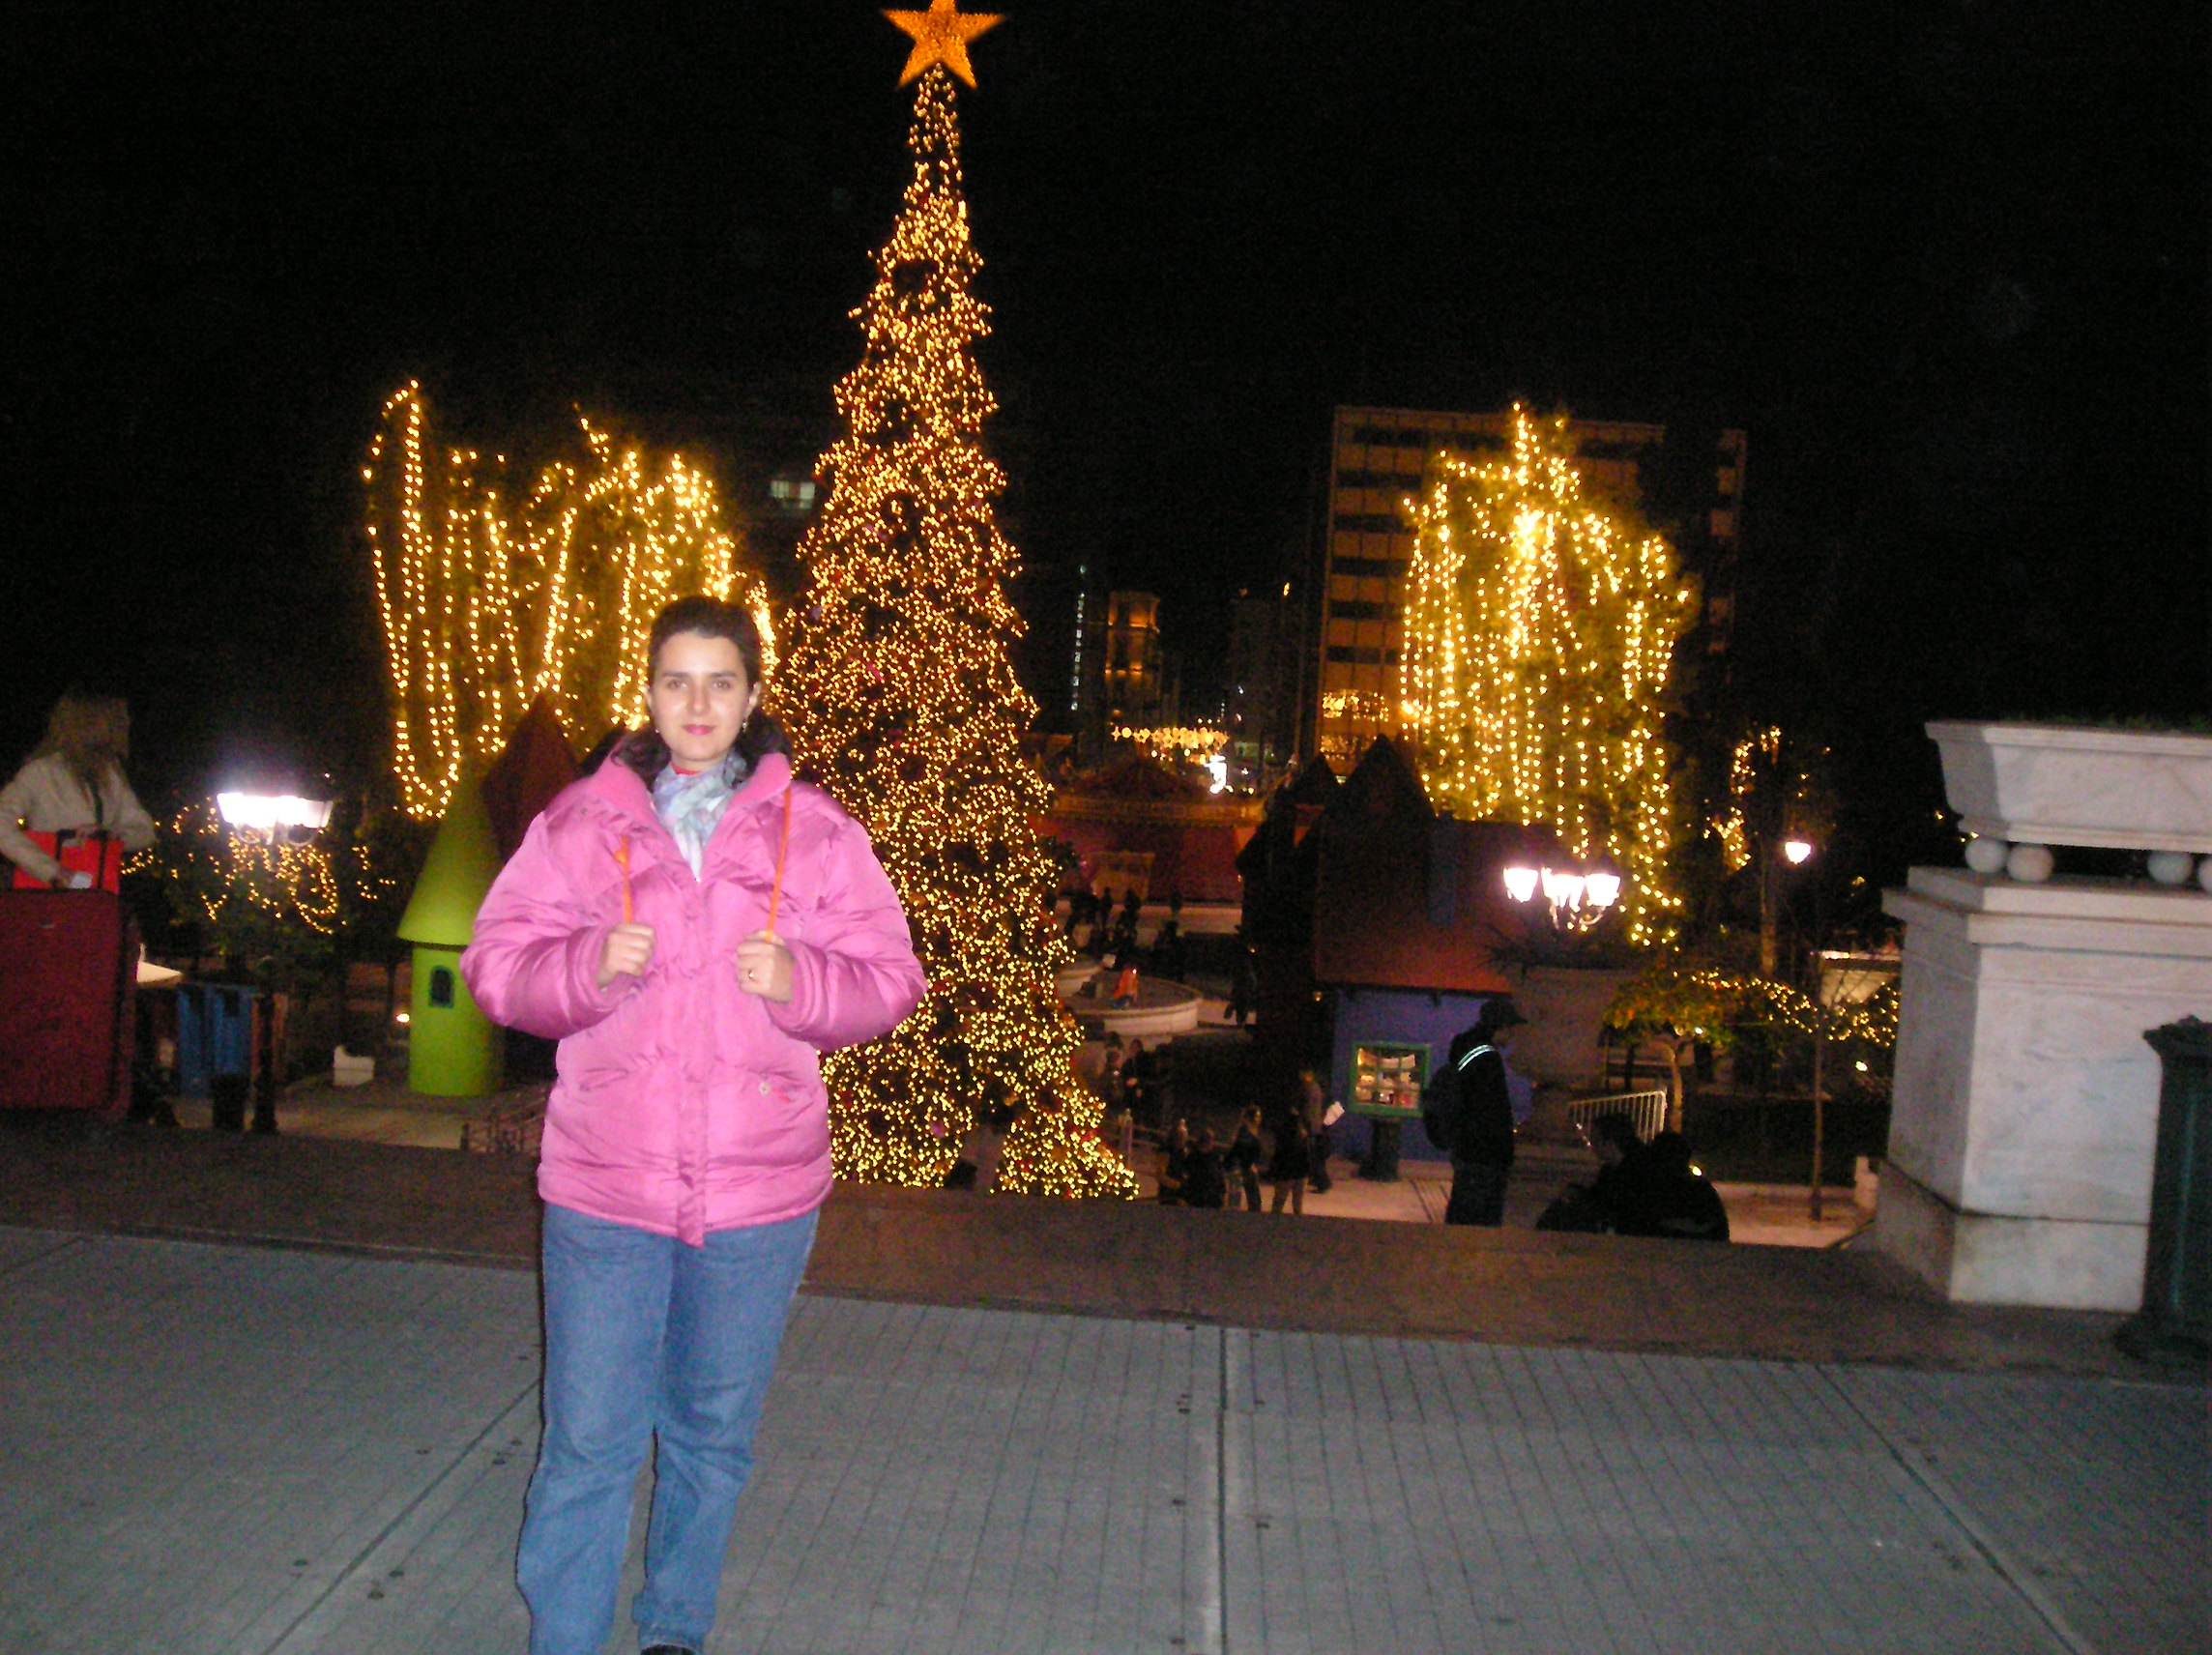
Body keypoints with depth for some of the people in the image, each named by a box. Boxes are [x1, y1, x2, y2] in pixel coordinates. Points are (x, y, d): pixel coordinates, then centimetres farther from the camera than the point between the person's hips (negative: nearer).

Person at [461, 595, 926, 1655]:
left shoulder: (813, 832, 4)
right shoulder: (580, 821, 4)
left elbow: (889, 981, 4)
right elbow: (496, 964, 3)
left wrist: (799, 982, -16)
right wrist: (588, 967, -16)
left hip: (759, 1188, 1)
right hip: (604, 1181, -1)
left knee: (714, 1435, 15)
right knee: (587, 1439, 1)